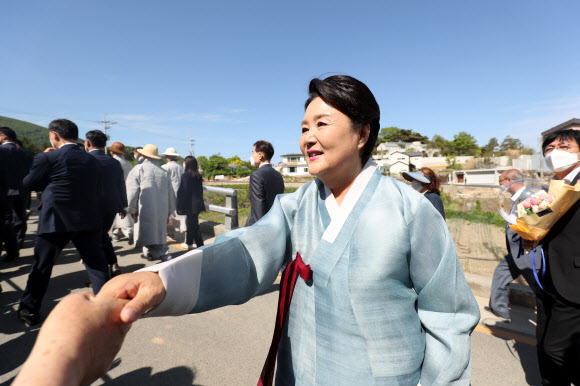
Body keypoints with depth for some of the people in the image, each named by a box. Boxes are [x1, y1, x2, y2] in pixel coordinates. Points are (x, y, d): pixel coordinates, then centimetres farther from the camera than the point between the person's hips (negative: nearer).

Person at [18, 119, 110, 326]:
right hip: (88, 221, 4)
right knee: (96, 263, 11)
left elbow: (29, 183, 5)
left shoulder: (48, 158, -8)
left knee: (41, 266, 13)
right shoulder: (91, 160, 6)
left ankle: (29, 310, 26)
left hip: (56, 221, -3)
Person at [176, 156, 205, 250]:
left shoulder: (185, 176, -15)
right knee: (191, 223, 20)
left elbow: (182, 192, -14)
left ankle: (200, 245, 2)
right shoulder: (198, 176, 6)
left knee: (193, 225, 0)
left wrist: (179, 207, -10)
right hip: (198, 204, 8)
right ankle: (189, 243, 33)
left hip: (190, 205, -8)